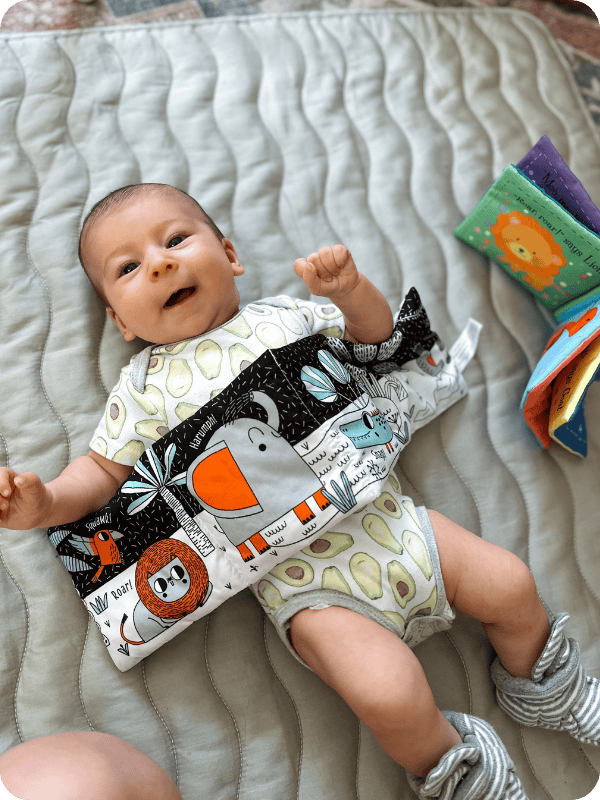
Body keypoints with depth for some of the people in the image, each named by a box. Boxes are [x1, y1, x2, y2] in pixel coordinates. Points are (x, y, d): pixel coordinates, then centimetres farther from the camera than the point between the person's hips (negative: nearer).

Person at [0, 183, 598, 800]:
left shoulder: (287, 315, 8)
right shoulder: (147, 389, 2)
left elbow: (373, 335, 18)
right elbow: (103, 470, 7)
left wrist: (350, 289, -3)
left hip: (387, 517, 4)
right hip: (305, 581, -3)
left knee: (510, 585, 3)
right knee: (388, 692, -20)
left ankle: (540, 688, 36)